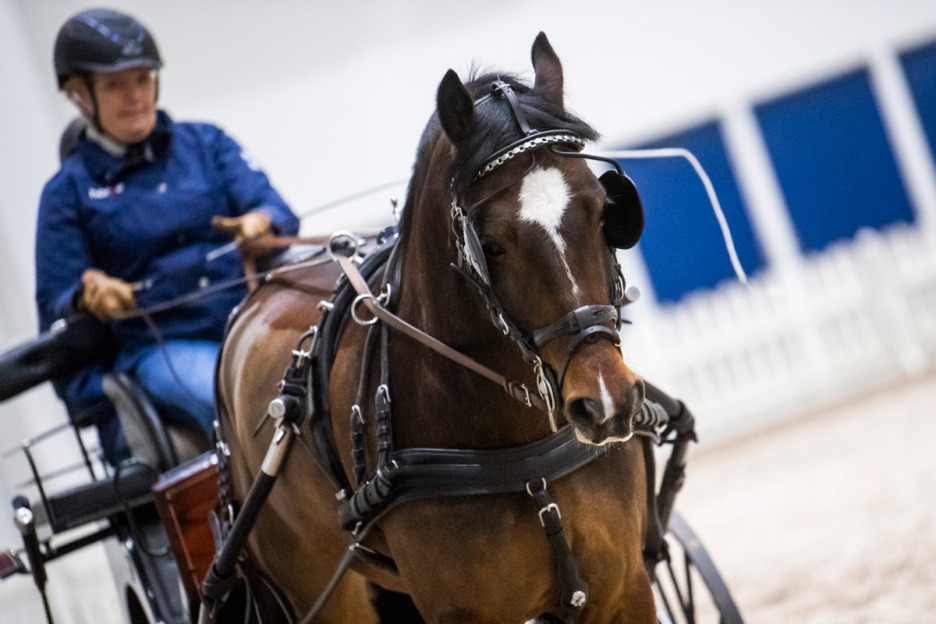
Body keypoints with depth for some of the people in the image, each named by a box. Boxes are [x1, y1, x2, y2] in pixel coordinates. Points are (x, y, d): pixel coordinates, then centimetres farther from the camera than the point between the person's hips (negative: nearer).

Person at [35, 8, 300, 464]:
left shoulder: (206, 143, 18)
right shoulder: (69, 190, 12)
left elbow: (276, 209, 6)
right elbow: (55, 303, 9)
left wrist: (261, 222, -20)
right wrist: (88, 291, -15)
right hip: (162, 348, -2)